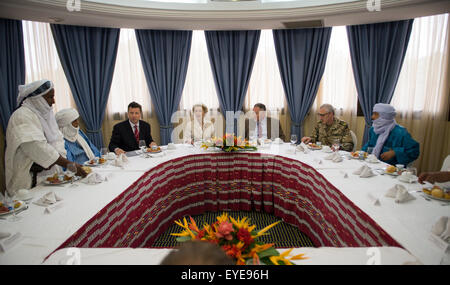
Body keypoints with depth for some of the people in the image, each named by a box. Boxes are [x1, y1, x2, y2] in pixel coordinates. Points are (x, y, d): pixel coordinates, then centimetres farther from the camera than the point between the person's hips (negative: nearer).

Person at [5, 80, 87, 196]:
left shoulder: (45, 113, 12)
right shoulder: (22, 116, -14)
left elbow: (57, 140, 4)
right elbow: (38, 147, -25)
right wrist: (69, 165, -29)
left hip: (48, 174, 7)